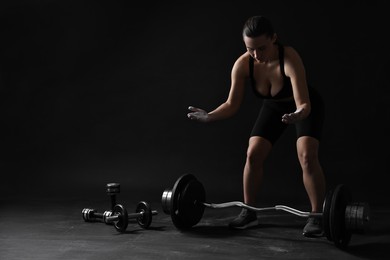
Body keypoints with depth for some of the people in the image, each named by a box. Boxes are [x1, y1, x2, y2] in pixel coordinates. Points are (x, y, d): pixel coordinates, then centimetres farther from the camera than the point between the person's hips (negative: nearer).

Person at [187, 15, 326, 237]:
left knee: (307, 156, -23)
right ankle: (249, 212, 9)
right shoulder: (242, 65, -26)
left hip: (306, 106, -4)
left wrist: (298, 115, -63)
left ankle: (317, 216, -7)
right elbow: (232, 105, -16)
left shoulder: (290, 58, -38)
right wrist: (209, 116, -32)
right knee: (253, 154, -7)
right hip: (274, 107, 4)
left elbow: (304, 105, -41)